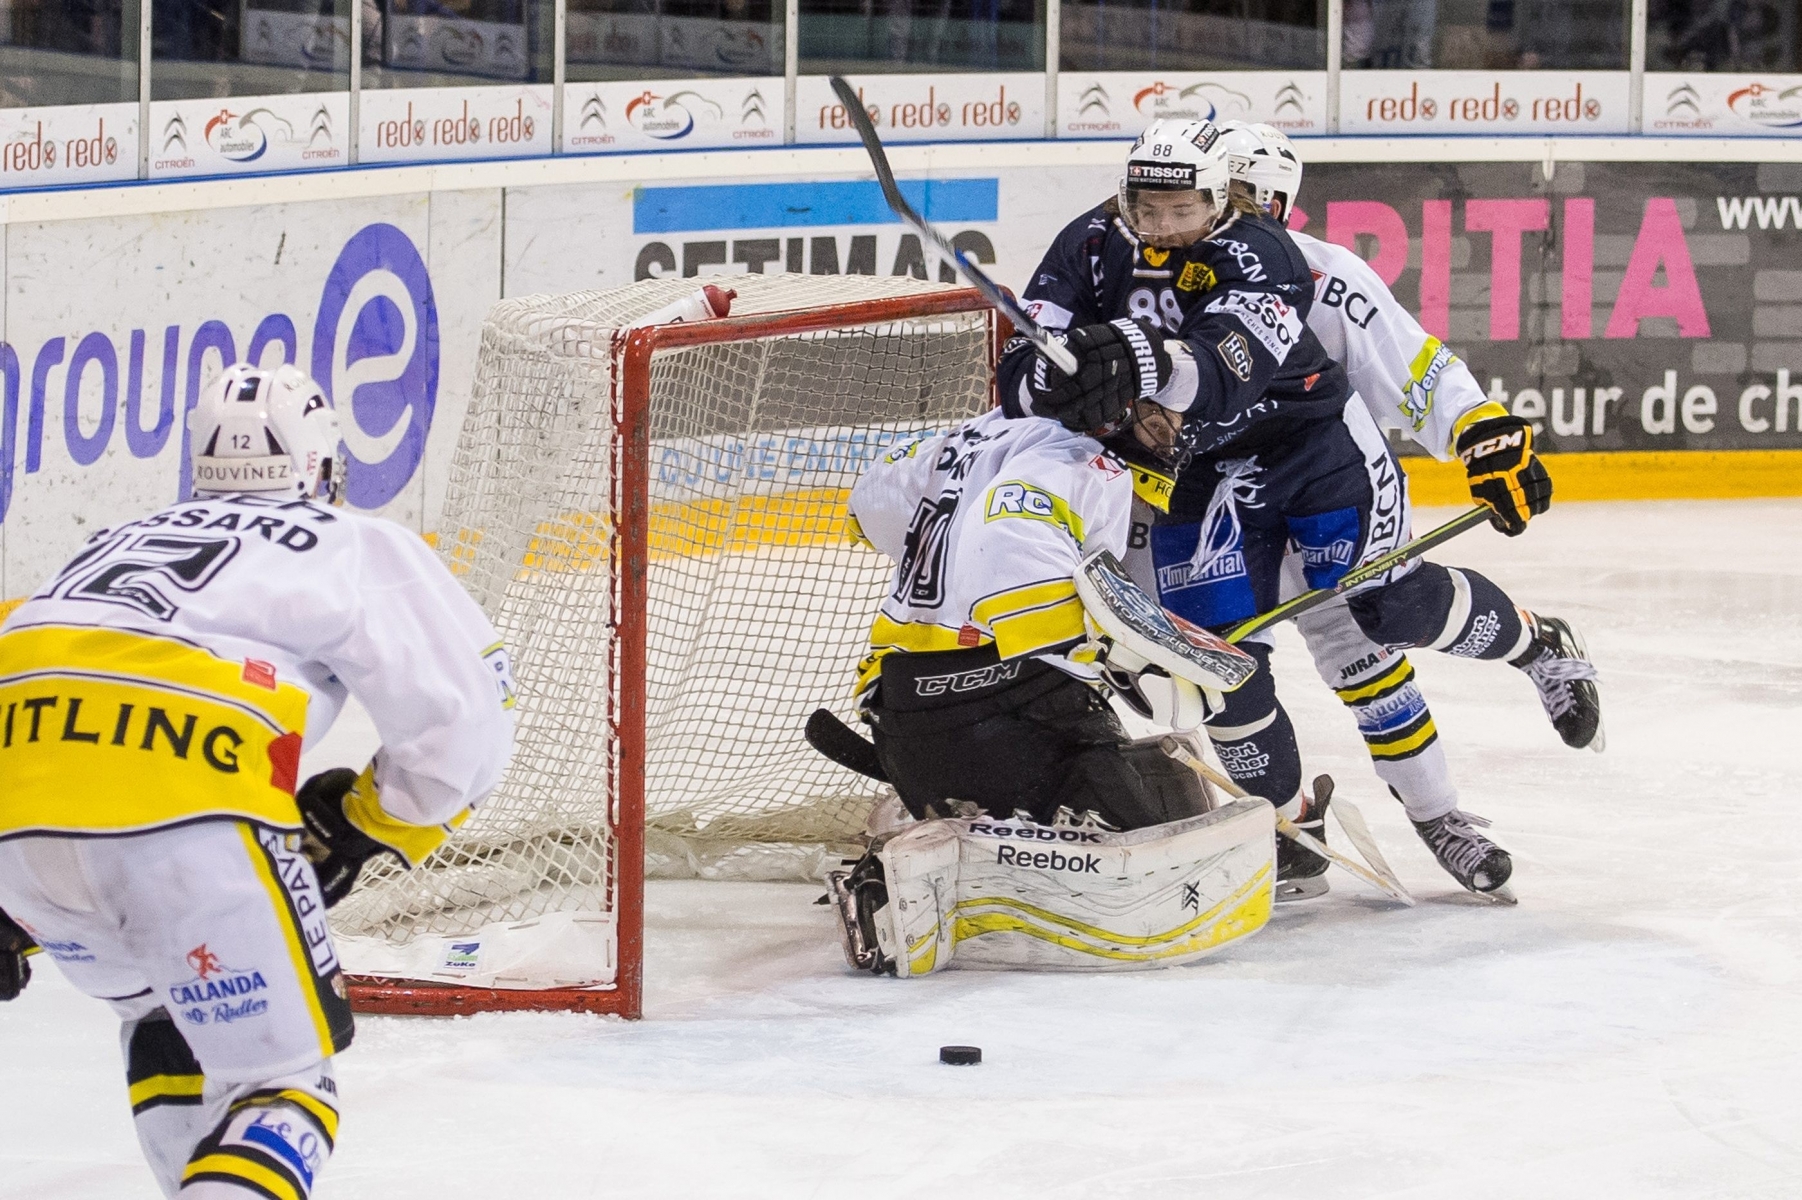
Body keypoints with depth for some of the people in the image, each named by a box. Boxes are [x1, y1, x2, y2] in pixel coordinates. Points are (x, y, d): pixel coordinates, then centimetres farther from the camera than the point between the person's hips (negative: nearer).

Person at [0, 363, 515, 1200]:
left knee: (166, 1014, 31)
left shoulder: (120, 543, 36)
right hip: (184, 802, -6)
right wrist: (362, 830, 26)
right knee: (284, 1072, 1)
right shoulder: (358, 546, 20)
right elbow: (466, 717, 13)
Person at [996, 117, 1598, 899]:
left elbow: (1222, 372, -41)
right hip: (1198, 473, 4)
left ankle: (1542, 645, 16)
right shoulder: (1090, 249, -9)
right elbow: (1024, 371, -16)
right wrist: (1054, 382, -41)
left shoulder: (1258, 255, -23)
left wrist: (1147, 362, -61)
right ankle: (1286, 819, 14)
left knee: (1390, 605, -13)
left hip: (1314, 439, -4)